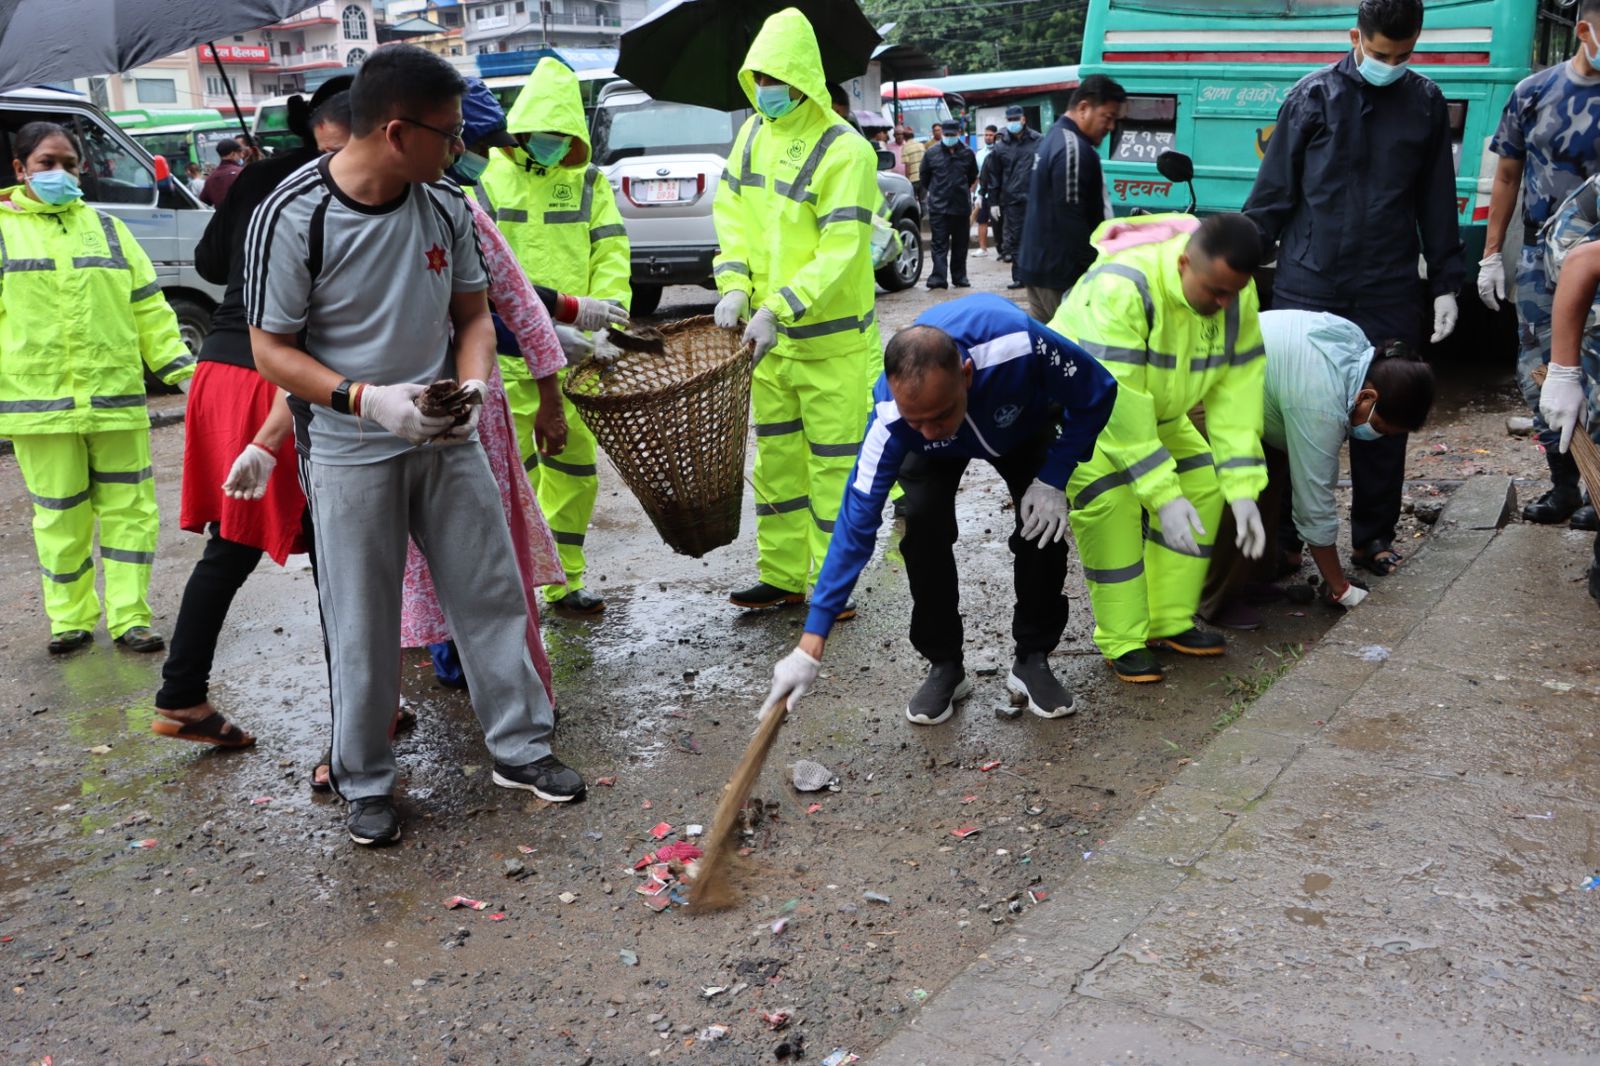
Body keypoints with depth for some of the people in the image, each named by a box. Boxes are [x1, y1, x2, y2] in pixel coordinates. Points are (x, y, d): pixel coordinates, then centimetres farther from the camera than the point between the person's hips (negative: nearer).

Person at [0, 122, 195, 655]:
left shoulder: (106, 228, 14)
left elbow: (147, 305, 14)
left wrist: (177, 365, 6)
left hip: (116, 396, 2)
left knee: (130, 509, 2)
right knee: (60, 516, 4)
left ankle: (129, 617, 10)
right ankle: (70, 620, 19)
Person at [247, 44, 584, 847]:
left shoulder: (445, 206, -2)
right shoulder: (293, 216, -16)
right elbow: (273, 350, -11)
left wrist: (472, 386, -12)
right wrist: (369, 400, -24)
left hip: (444, 439, 5)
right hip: (350, 451, -4)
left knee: (492, 593, 9)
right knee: (362, 628, 5)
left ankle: (520, 748, 25)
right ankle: (365, 785, 23)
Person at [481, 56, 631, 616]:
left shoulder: (588, 180, 8)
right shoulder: (485, 176, -5)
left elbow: (610, 255, 1)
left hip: (569, 354, 5)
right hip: (504, 352, -5)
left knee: (574, 467, 12)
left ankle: (563, 581, 25)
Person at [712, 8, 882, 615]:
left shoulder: (844, 152, -17)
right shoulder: (753, 134, 6)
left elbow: (842, 252, -23)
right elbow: (732, 213, 10)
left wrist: (777, 309, -29)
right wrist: (736, 286, -6)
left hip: (832, 340, -7)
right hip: (770, 335, 7)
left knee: (833, 465, 1)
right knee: (776, 459, 14)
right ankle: (782, 577, 27)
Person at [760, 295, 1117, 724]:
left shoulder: (1020, 344, -46)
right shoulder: (891, 421, -41)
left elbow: (1098, 393, -26)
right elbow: (857, 523, -37)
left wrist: (1053, 479, -30)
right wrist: (810, 646, -39)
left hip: (1025, 423, 0)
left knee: (1044, 524, -20)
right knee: (923, 522, -24)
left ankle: (1033, 660, 2)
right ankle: (945, 666, -4)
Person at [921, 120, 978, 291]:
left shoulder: (967, 153, 3)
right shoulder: (932, 153, 0)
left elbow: (973, 177, 17)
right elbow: (924, 178, 12)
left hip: (962, 206, 2)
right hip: (938, 207, -2)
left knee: (960, 244, 9)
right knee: (939, 244, -6)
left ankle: (959, 277, 18)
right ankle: (938, 277, -10)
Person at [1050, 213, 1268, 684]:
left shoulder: (1236, 294, -17)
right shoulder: (1121, 287, -39)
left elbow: (1235, 393, -15)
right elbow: (1118, 405, -40)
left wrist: (1243, 491, -23)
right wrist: (1164, 496, -40)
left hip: (1157, 407, 7)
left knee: (1205, 485, -5)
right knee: (1111, 500, -26)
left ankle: (1170, 622, 9)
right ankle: (1124, 642, -12)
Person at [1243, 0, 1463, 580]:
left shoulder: (1426, 103, 7)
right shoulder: (1313, 95, 0)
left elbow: (1437, 203, 11)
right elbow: (1272, 193, 1)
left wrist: (1445, 284, 9)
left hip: (1389, 293, 2)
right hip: (1308, 287, -2)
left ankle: (1374, 535, 20)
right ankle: (1283, 532, 16)